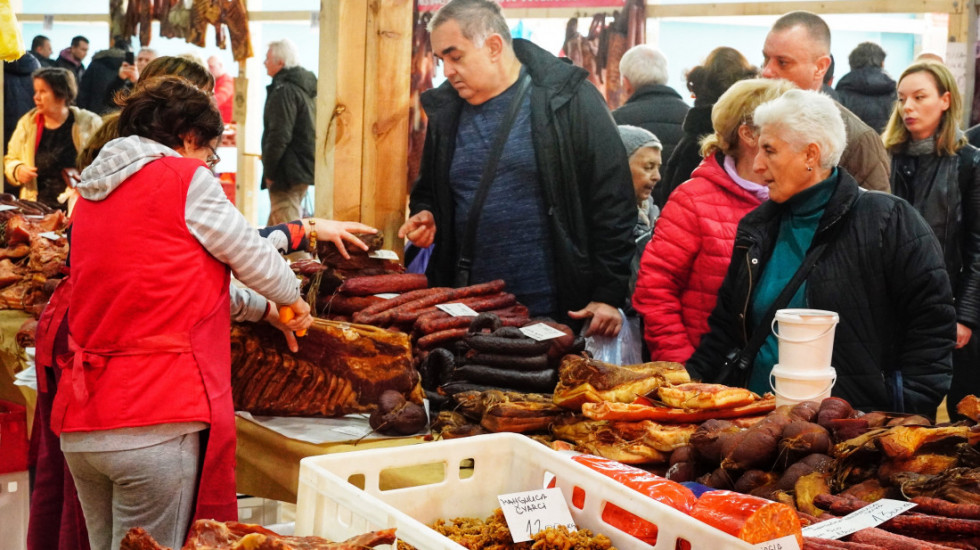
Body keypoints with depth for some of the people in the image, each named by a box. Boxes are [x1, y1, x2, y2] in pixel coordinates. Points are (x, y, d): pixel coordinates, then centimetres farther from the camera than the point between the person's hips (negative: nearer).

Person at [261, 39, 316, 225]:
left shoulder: (284, 91, -16)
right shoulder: (307, 87, 14)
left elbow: (279, 136, -21)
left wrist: (269, 171, -14)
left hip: (288, 172, -10)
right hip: (305, 166, 10)